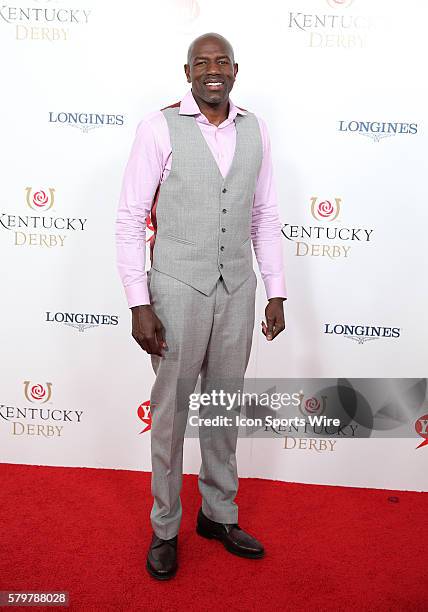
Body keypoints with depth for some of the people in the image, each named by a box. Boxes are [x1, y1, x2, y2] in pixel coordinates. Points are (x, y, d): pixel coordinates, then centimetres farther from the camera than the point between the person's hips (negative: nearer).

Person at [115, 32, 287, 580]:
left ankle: (219, 513, 35)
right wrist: (139, 304, -12)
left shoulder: (254, 131, 6)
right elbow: (130, 218, -7)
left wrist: (275, 293, 6)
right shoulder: (160, 128, -6)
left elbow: (265, 217, 10)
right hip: (178, 289, -3)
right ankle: (164, 527, 29)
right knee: (171, 411, 8)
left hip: (237, 290, 4)